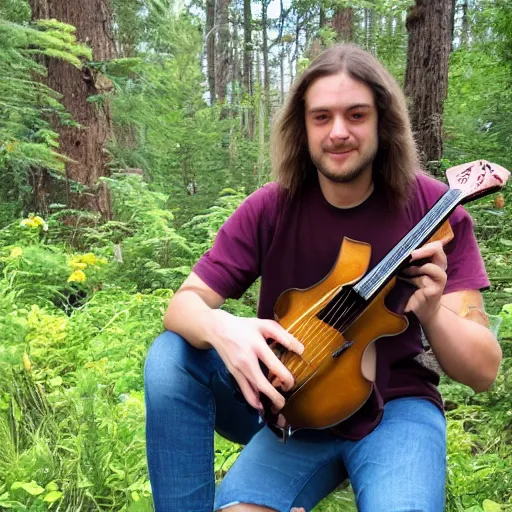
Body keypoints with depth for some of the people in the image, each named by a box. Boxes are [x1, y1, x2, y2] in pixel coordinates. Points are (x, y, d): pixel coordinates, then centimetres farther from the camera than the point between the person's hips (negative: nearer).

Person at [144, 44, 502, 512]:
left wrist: (432, 312, -32)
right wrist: (221, 328, -31)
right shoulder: (271, 207, -7)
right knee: (171, 357, -21)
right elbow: (184, 303, -8)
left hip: (393, 409, -1)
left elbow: (484, 371, -10)